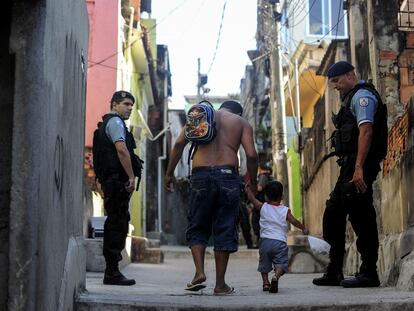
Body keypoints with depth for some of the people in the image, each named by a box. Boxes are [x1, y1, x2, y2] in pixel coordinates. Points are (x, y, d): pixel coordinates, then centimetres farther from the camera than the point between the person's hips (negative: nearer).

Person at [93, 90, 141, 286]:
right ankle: (112, 273, -7)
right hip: (117, 181, -10)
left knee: (116, 225, 12)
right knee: (116, 226, -9)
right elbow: (121, 149, -20)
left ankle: (112, 271, 16)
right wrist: (131, 177, -19)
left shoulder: (106, 124, 25)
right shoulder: (115, 122, -7)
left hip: (110, 181, 10)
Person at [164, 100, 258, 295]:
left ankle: (199, 272, -6)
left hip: (201, 175, 1)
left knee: (197, 227, 12)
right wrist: (252, 183, 12)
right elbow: (251, 155, 0)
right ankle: (220, 284, 7)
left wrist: (169, 173, 9)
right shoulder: (242, 123, 15)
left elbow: (179, 143, 5)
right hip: (228, 175, 0)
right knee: (225, 230, 6)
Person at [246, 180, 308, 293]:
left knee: (264, 264, 17)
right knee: (281, 264, -3)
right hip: (280, 241, -1)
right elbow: (294, 221, 6)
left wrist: (248, 188, 29)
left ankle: (265, 282, 8)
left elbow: (252, 198, 13)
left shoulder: (263, 207, 6)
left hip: (265, 240, 1)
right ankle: (276, 276, -30)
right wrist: (304, 228, 21)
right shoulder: (285, 210, 5)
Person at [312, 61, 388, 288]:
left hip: (358, 167, -11)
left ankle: (369, 273, -2)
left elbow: (366, 131, -19)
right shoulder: (352, 98, 24)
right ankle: (334, 273, 17)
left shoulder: (362, 96, -8)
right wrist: (350, 167, 19)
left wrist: (359, 168, -27)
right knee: (333, 215, 12)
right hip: (350, 166, 11)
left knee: (361, 217, -8)